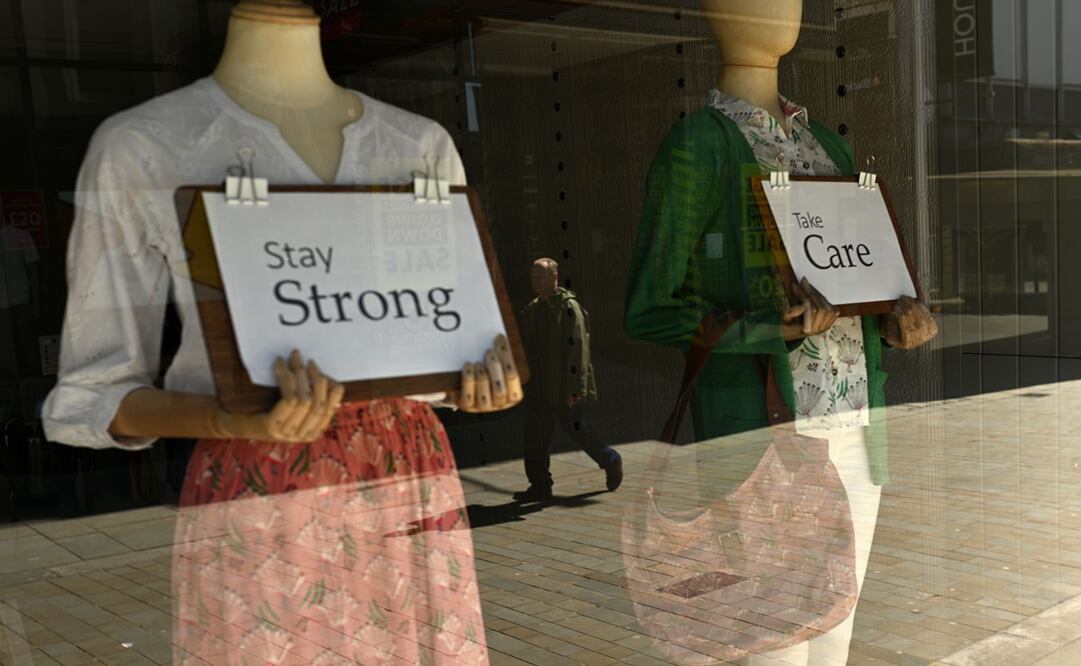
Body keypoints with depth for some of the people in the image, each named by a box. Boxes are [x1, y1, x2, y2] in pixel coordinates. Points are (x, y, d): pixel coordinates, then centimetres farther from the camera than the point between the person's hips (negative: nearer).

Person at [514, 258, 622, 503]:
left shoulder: (569, 306, -14)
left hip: (565, 385, -7)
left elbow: (578, 348, -18)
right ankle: (540, 486, 8)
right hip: (543, 385, 7)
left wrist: (575, 387, -22)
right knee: (536, 431, 2)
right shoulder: (532, 309, 10)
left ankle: (611, 460, 26)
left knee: (574, 426, 3)